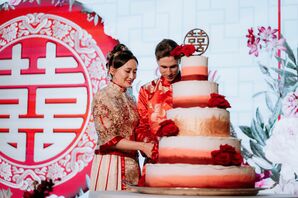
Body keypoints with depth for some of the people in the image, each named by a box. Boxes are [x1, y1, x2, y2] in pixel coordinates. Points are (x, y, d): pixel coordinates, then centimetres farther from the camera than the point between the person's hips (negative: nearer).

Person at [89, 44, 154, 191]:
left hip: (131, 165, 6)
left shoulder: (130, 100, 13)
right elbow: (108, 138, -12)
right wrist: (142, 146, -16)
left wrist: (149, 148, -3)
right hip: (110, 163, -6)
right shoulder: (102, 97, -6)